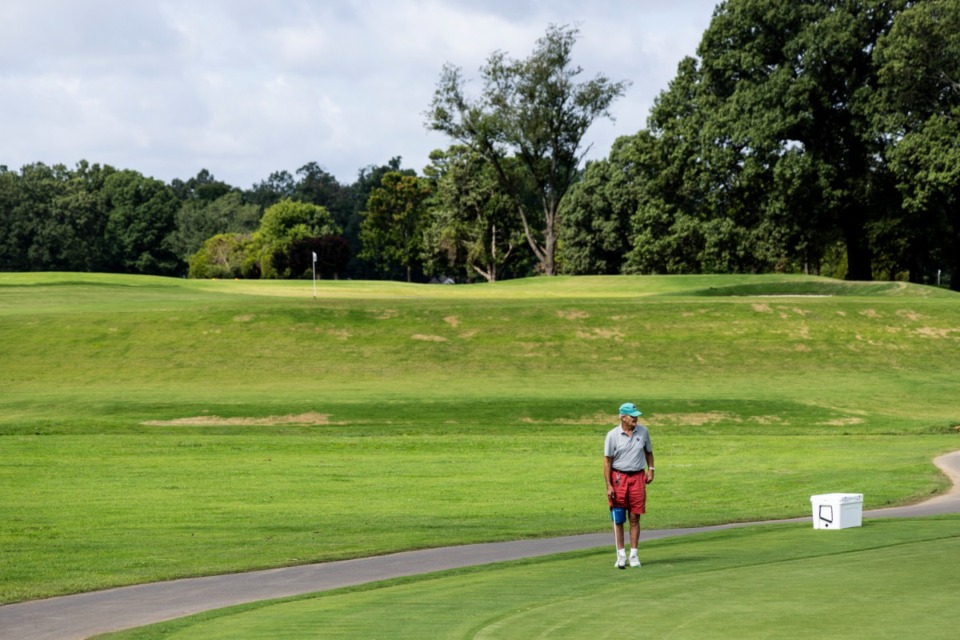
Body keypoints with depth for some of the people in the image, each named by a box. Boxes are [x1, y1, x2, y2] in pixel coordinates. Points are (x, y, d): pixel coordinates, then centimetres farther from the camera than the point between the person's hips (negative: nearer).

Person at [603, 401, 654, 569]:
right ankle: (621, 555, 8)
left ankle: (634, 555, 9)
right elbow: (607, 461, -4)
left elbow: (649, 452, 19)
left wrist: (650, 469, 5)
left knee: (634, 518, 2)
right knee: (618, 519, 1)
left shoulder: (643, 431, 3)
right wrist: (608, 486, -8)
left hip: (638, 477, 2)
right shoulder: (612, 435, -6)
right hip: (618, 478, -2)